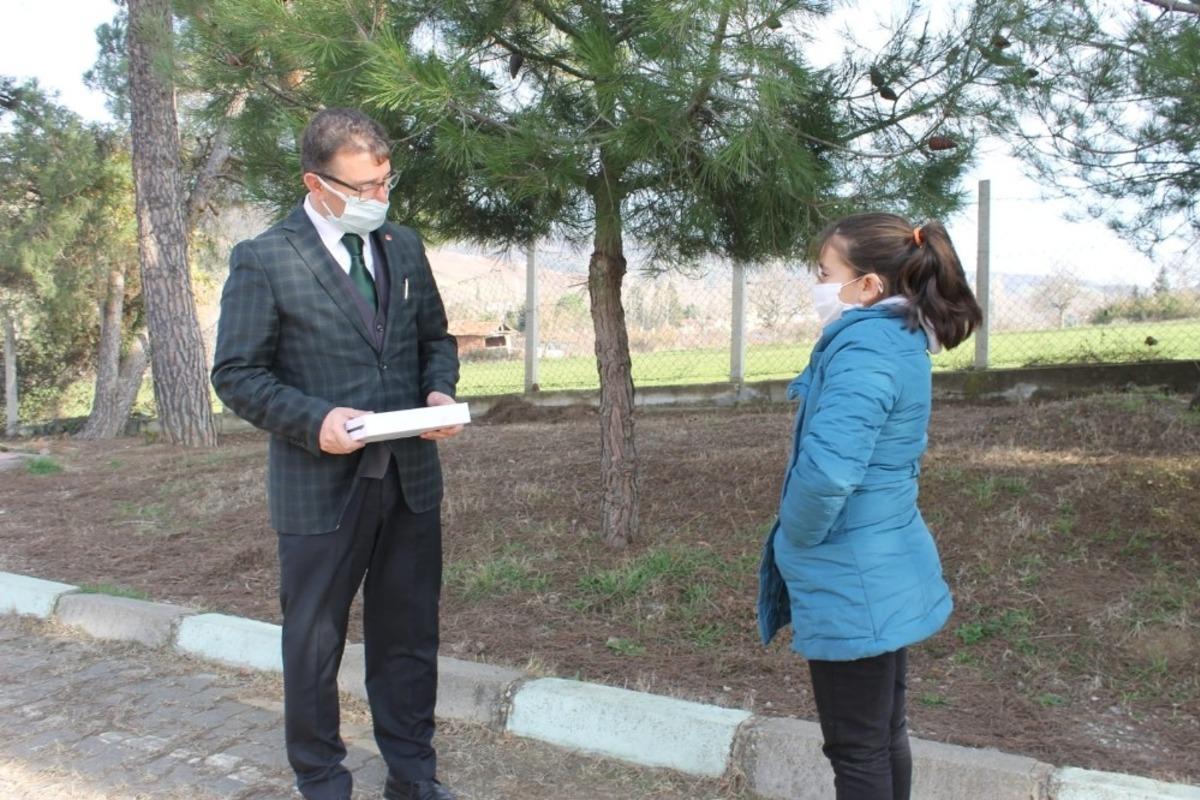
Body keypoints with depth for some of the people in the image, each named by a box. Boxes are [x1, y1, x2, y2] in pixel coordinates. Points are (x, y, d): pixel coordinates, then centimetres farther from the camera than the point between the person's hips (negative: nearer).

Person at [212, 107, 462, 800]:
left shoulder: (404, 246, 8)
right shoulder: (263, 261, -8)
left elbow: (436, 337, 16)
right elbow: (236, 373, -8)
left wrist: (440, 391, -4)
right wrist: (314, 420, -21)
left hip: (411, 477, 5)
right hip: (321, 484, -4)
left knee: (410, 636, 15)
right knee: (314, 643, 11)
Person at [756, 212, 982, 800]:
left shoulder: (864, 350, -23)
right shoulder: (900, 342, 8)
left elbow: (826, 471, -36)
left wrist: (795, 539, -16)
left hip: (853, 587, -10)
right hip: (889, 574, 10)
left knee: (857, 752, 7)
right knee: (884, 736, 22)